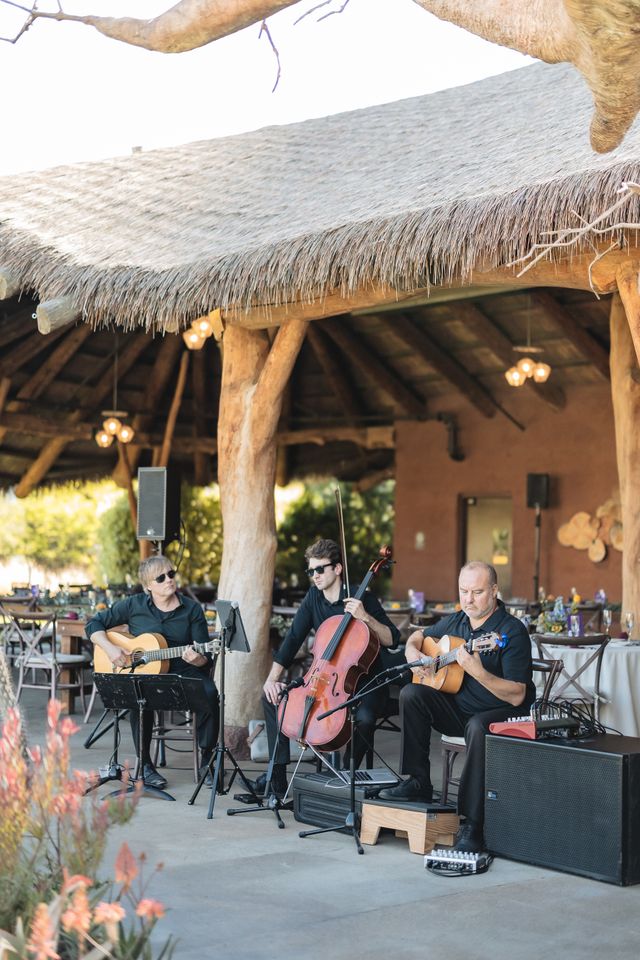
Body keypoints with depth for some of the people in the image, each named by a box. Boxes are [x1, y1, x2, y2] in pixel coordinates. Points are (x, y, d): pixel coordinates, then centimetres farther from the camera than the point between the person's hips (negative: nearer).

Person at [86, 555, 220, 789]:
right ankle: (144, 765, -20)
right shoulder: (134, 605, 3)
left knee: (209, 692, -31)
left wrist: (197, 659, -22)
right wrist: (110, 648, -9)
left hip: (183, 671, 1)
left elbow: (206, 658, 2)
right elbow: (94, 624, 8)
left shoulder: (192, 609, 3)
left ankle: (206, 760, -15)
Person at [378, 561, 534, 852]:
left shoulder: (512, 632, -17)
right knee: (411, 694, -15)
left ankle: (472, 825, -33)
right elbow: (418, 636, 26)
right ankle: (418, 783, -7)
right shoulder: (455, 621, 5)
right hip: (457, 707, 7)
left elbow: (516, 697, -24)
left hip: (502, 714, -7)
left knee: (478, 727, -39)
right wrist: (412, 652, 2)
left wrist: (477, 671, -37)